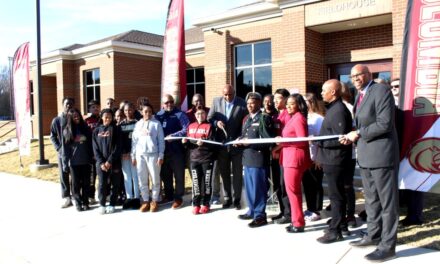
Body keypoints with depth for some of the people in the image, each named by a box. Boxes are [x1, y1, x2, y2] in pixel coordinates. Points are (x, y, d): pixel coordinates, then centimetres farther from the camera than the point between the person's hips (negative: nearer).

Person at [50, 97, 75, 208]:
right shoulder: (57, 120, 4)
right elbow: (53, 136, 8)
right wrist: (58, 148, -4)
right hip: (62, 152, 1)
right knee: (64, 176, 4)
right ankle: (67, 198, 11)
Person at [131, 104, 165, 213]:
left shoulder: (156, 123, 2)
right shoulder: (138, 124, 12)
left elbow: (161, 140, 0)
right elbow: (134, 140, 12)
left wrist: (161, 155, -6)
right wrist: (133, 155, 8)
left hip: (153, 154, -3)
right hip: (140, 154, 3)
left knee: (155, 179, 3)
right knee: (142, 179, 6)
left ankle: (155, 201, 14)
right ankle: (145, 201, 15)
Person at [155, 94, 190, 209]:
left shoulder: (179, 114, -7)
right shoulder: (158, 115, 8)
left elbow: (187, 129, -17)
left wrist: (173, 136, -21)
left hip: (176, 150, -5)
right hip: (163, 150, 5)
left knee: (178, 175, 5)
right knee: (165, 174, 16)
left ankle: (178, 198, 16)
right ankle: (168, 195, 32)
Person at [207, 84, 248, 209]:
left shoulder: (242, 104, -8)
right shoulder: (216, 101, 1)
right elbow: (209, 119, 6)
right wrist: (216, 123, -15)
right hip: (221, 143, 3)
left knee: (237, 173, 6)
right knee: (224, 173, 12)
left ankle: (237, 199, 17)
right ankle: (227, 198, 25)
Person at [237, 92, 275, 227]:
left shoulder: (264, 118, -7)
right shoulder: (246, 119, 18)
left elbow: (268, 140, -13)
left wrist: (250, 143, -17)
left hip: (258, 158, -8)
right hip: (247, 157, 8)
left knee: (258, 188, -2)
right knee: (249, 187, 15)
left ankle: (260, 215, 7)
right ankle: (252, 211, 27)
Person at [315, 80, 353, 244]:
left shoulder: (339, 110, -17)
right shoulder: (333, 108, 14)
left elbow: (340, 138, -23)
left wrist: (319, 141, -20)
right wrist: (319, 141, 10)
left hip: (335, 160, -10)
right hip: (332, 159, 10)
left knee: (336, 196, -2)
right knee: (337, 194, 17)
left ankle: (335, 231, 6)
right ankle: (341, 224, 28)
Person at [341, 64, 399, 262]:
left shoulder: (381, 90, -12)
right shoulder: (360, 95, 15)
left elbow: (385, 124, -21)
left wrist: (358, 134, -14)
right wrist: (353, 137, 2)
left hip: (381, 154, -9)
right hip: (365, 155, 9)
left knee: (387, 201, 1)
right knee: (371, 200, 18)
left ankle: (388, 246, 10)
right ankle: (373, 236, 32)